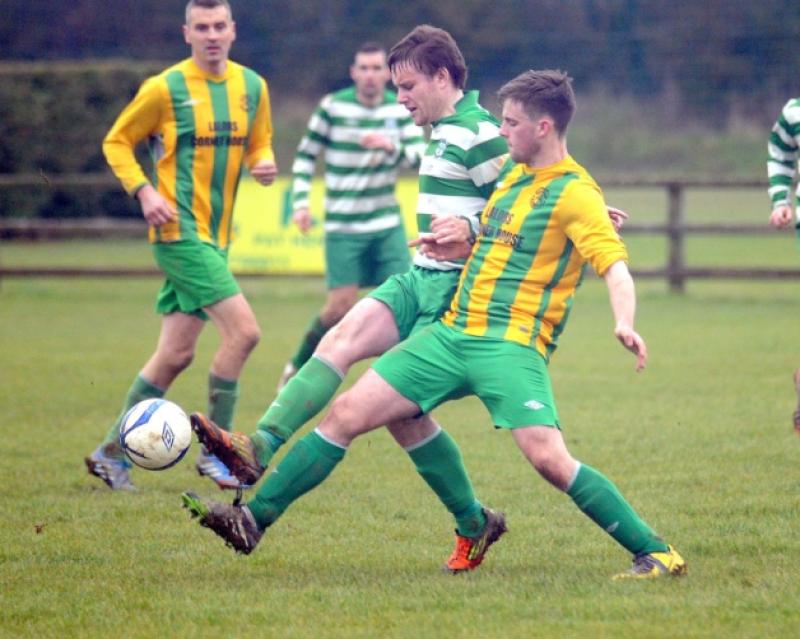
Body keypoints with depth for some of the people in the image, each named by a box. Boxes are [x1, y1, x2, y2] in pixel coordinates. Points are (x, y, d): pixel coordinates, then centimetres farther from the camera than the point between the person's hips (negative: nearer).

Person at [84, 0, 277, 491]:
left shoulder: (252, 87, 8)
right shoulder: (165, 89, -7)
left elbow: (259, 145, 20)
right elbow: (117, 142, 2)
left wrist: (264, 164, -4)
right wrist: (144, 191, -12)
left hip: (215, 237, 7)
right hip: (179, 230, -7)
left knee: (175, 354, 9)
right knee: (243, 330, -17)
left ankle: (112, 453, 20)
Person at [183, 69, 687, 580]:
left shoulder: (575, 193, -10)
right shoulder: (513, 173, 16)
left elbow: (615, 265, -21)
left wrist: (624, 322, -40)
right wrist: (463, 248, 12)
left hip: (511, 346, -8)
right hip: (452, 333, 8)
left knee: (548, 458, -25)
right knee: (347, 413, 2)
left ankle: (657, 554, -13)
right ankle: (254, 519, 8)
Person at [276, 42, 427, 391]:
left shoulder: (400, 109, 1)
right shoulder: (333, 107, -6)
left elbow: (420, 154, -8)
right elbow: (305, 156, 2)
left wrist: (392, 146, -27)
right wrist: (301, 202, -8)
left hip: (387, 224, 3)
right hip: (343, 226, -3)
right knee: (341, 305, -8)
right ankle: (298, 365, 14)